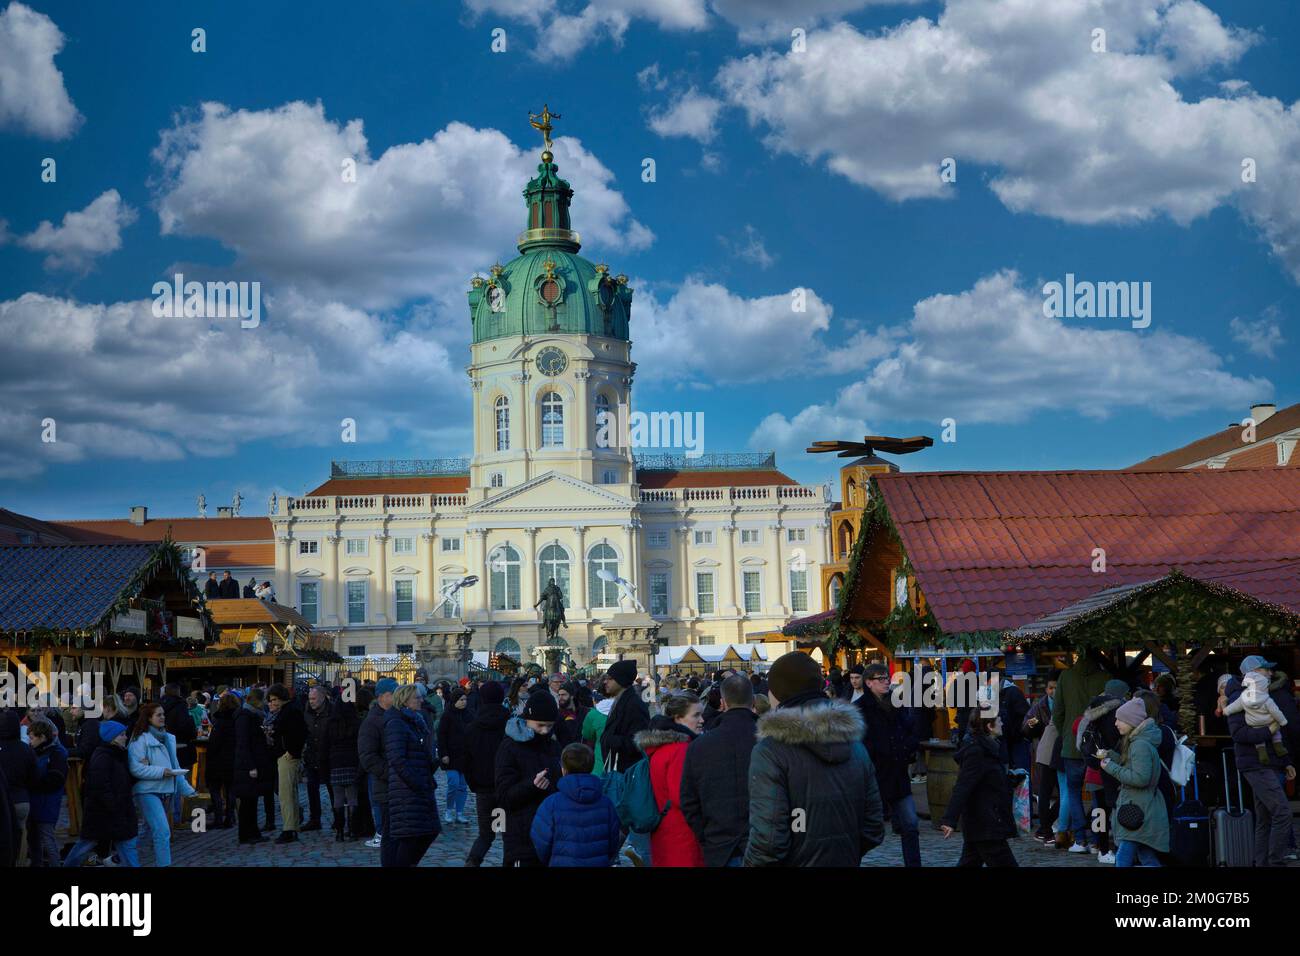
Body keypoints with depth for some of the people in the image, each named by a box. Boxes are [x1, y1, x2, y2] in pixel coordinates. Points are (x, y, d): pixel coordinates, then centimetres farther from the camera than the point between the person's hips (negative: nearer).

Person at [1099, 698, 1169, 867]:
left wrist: (1111, 768, -17)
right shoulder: (1135, 742, 14)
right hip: (1141, 809, 10)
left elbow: (1140, 778, -25)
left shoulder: (1141, 745, -18)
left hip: (1138, 811, -10)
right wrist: (1110, 755, 8)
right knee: (1147, 859, 13)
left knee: (1123, 859, -10)